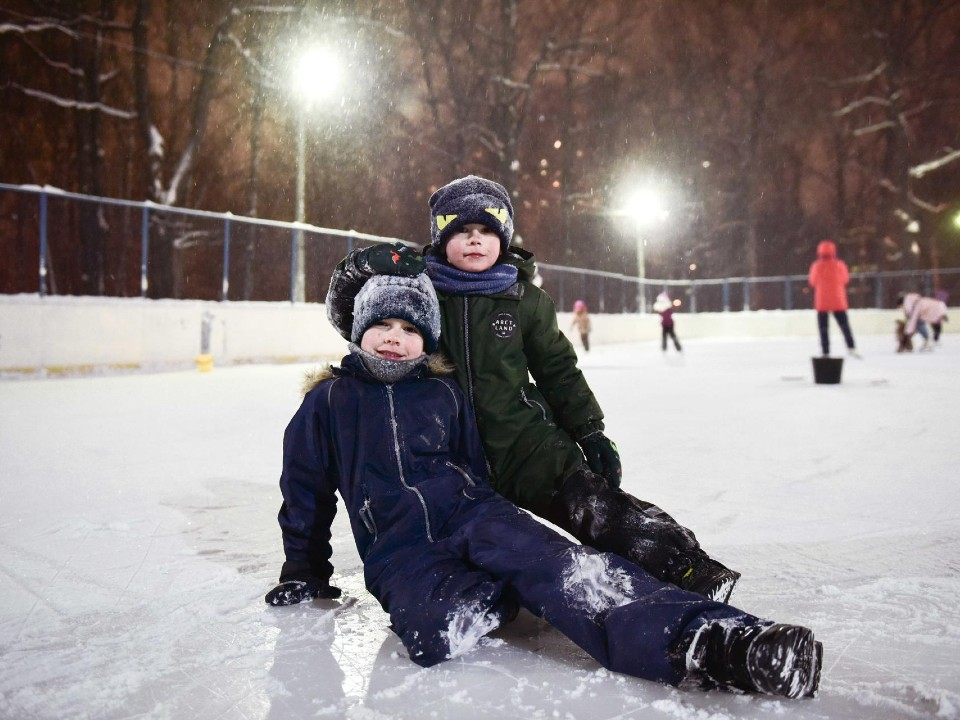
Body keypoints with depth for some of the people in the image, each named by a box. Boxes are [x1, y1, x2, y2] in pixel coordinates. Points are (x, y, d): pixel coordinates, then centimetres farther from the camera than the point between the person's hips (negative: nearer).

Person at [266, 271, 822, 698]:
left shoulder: (444, 393, 12)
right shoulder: (329, 401, 7)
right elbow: (306, 493, 14)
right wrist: (305, 574, 16)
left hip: (469, 514, 2)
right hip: (399, 551, -1)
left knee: (558, 565, -31)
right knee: (436, 632, -37)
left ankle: (705, 640, -46)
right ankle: (498, 597, -9)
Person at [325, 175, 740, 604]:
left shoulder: (523, 299, 2)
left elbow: (559, 368, 9)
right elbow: (347, 316, 2)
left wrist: (590, 431, 4)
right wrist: (360, 269, -19)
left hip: (524, 442, -1)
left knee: (597, 506, -16)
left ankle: (688, 572, -15)